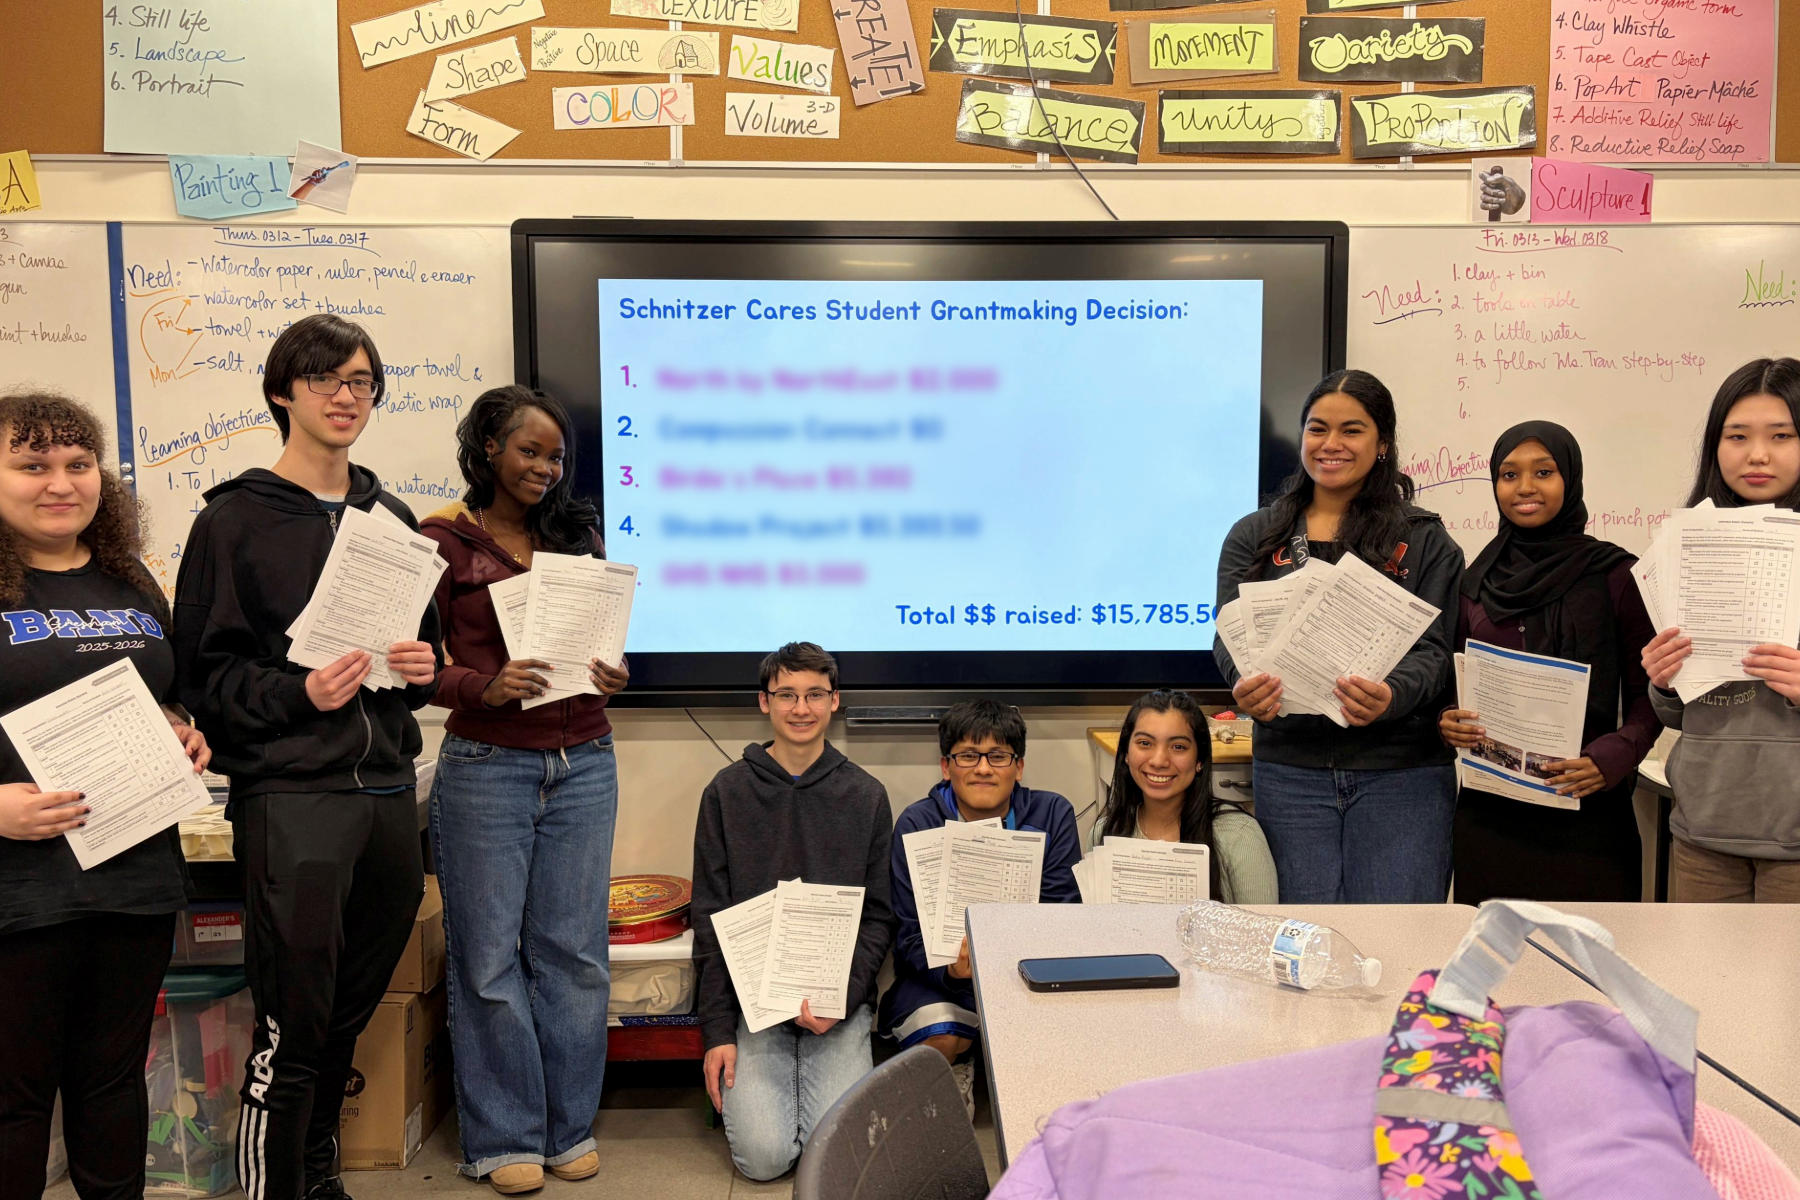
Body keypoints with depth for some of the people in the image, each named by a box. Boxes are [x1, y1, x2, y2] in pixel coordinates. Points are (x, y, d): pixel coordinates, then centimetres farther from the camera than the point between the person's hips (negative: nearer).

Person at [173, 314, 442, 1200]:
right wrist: (296, 694, -20)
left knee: (348, 1014, 15)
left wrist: (422, 668, 0)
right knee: (293, 1023, -3)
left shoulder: (391, 518, 14)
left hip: (386, 787, 5)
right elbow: (203, 672, -5)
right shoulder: (235, 520, -1)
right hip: (289, 794, -5)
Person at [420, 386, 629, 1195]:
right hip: (486, 765, -3)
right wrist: (487, 686, -20)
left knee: (574, 949, 8)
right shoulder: (444, 542, 0)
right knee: (489, 954, 4)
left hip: (583, 763, 3)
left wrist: (612, 675, -7)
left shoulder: (578, 536, 12)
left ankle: (571, 1127, 23)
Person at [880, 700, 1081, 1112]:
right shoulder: (917, 824, -5)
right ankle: (955, 1080, 7)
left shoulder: (1052, 815, -1)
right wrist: (952, 968, -32)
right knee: (942, 1038, -30)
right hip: (940, 975, -1)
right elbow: (912, 936, -9)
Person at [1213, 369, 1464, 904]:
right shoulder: (1254, 537, 11)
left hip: (1402, 773, -1)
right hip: (1290, 769, 1)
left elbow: (1433, 649, -2)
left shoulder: (1424, 540, 7)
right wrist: (1247, 684, -23)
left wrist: (1391, 696, -24)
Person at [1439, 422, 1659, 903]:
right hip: (1488, 808, 3)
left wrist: (1614, 756, -16)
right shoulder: (1475, 583, 9)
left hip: (1586, 811, -2)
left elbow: (1647, 693, 1)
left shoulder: (1613, 575, -1)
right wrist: (1446, 720, -6)